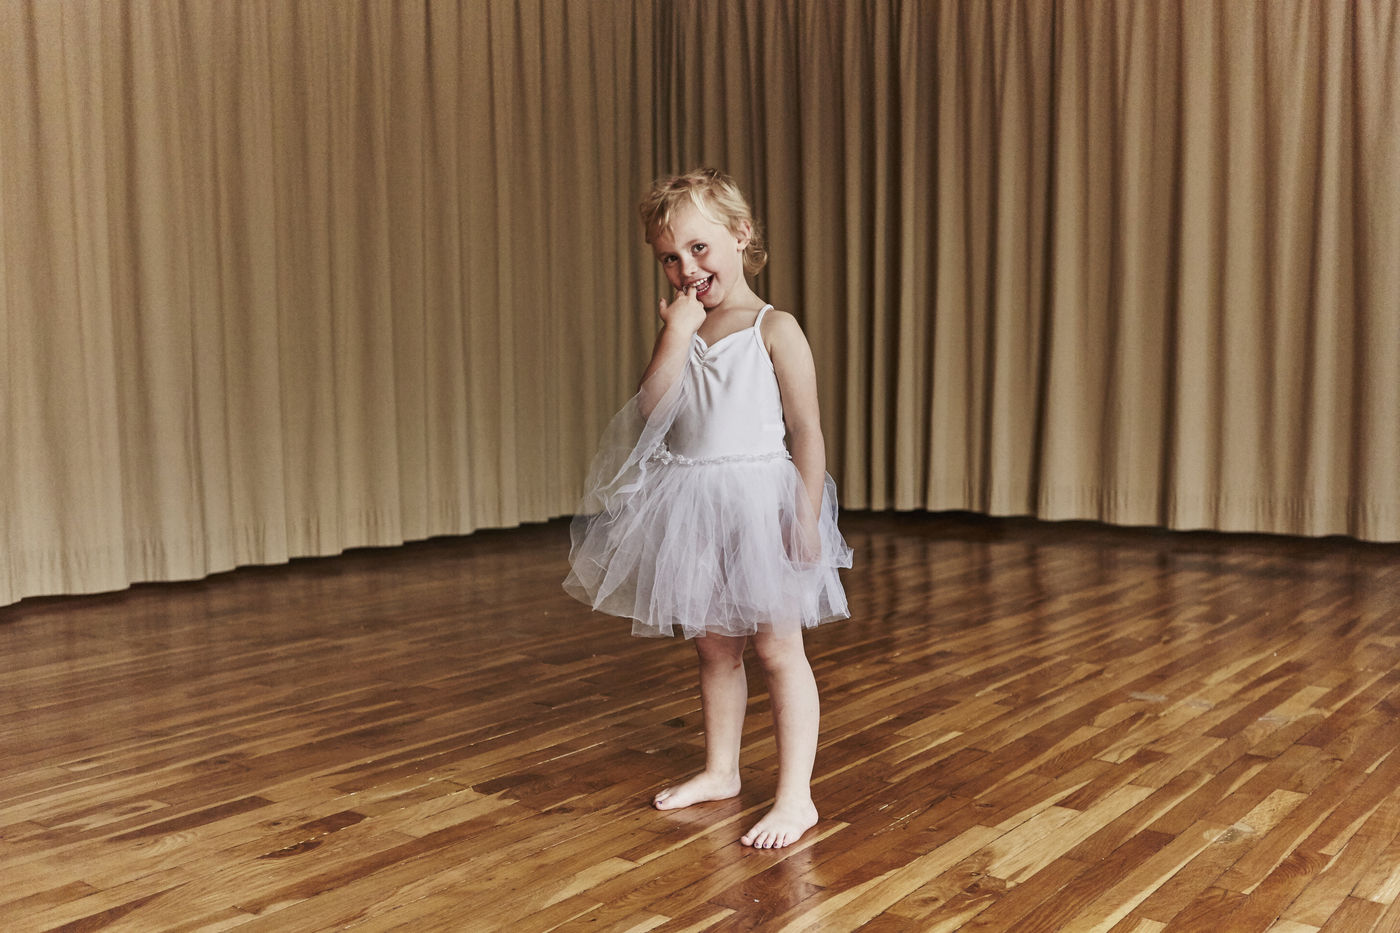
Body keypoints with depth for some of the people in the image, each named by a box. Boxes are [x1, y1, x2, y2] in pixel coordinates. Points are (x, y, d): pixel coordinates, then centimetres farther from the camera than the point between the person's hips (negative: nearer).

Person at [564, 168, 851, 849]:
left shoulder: (775, 330, -8)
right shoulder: (682, 328, 8)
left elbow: (807, 433, -9)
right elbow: (653, 410, -6)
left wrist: (807, 518, -13)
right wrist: (676, 331, -12)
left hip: (759, 500, -6)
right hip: (693, 509, 6)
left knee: (777, 647, 0)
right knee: (714, 645, 16)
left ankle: (795, 794, 7)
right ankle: (720, 771, 32)